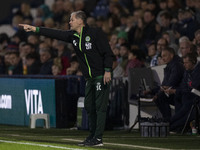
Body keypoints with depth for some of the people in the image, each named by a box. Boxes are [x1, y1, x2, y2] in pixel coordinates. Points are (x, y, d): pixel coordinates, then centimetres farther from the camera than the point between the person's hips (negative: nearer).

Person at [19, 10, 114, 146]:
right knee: (89, 106, 10)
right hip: (90, 78, 8)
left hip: (102, 76, -8)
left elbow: (108, 52, -13)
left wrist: (108, 71, -21)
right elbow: (56, 34, 6)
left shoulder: (96, 33, -12)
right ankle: (92, 136, 18)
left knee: (100, 106, -8)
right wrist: (35, 29, 0)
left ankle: (98, 139, -10)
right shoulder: (73, 36, 9)